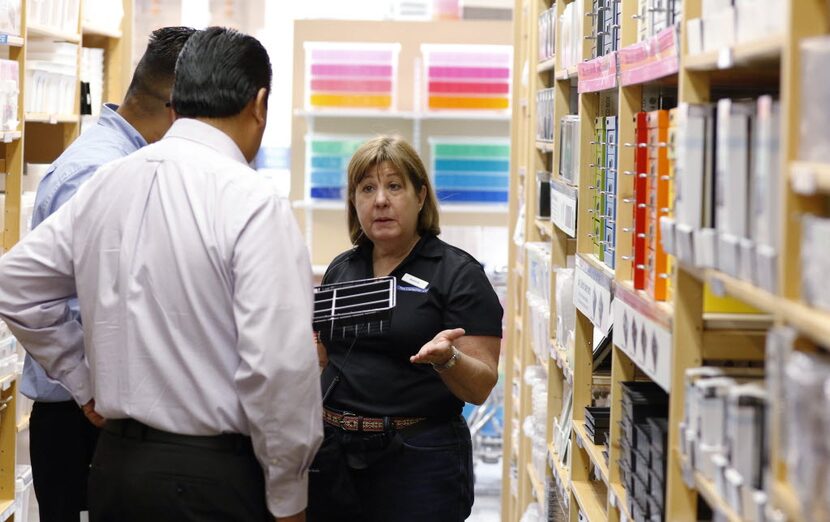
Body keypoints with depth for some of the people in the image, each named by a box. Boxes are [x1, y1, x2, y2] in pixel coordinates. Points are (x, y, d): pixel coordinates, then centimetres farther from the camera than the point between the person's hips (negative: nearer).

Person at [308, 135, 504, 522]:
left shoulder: (458, 274, -6)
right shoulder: (341, 269, 10)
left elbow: (480, 387, -10)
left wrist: (447, 359, -29)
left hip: (419, 460, -5)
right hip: (333, 453, 5)